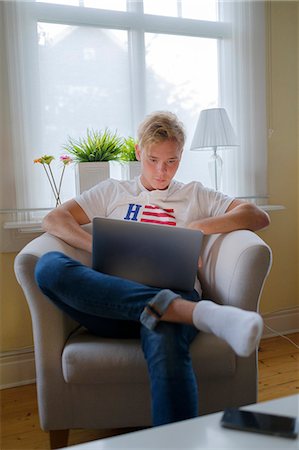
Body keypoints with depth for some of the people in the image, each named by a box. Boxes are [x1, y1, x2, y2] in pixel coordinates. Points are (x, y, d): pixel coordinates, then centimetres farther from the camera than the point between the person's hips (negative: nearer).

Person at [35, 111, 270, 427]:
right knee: (49, 266, -31)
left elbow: (258, 216, 16)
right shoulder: (112, 192, 26)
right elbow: (53, 220, 14)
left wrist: (198, 227, 0)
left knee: (163, 338, -39)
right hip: (114, 300, 2)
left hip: (175, 293, -1)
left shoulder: (195, 195, 26)